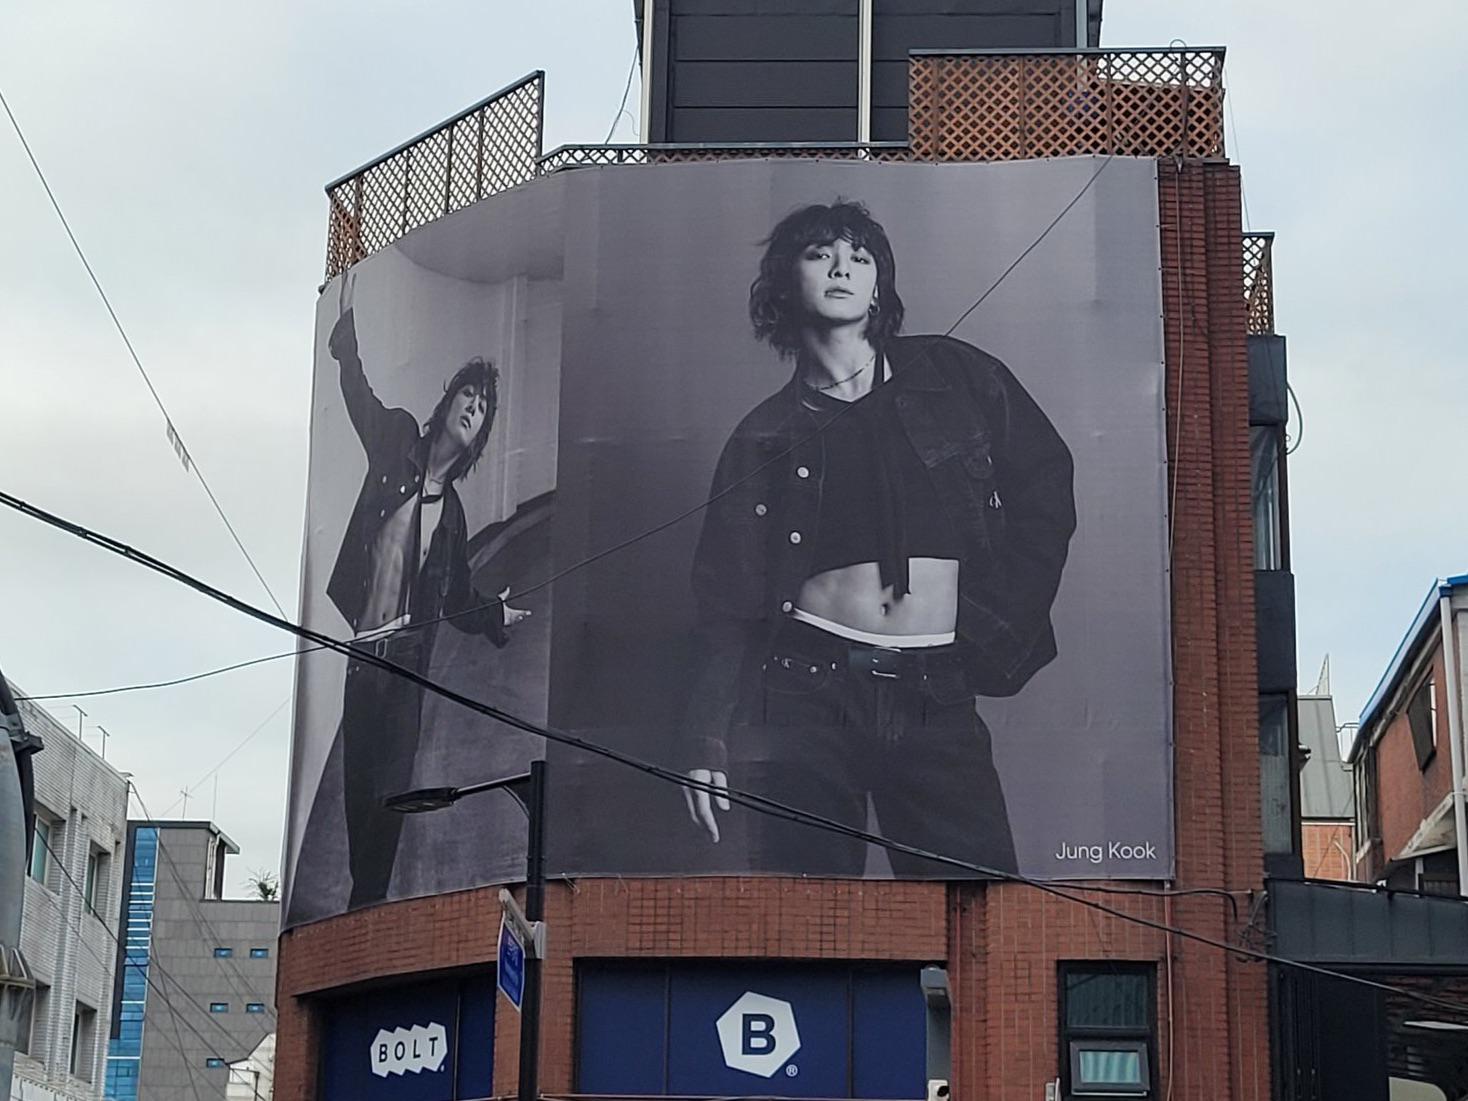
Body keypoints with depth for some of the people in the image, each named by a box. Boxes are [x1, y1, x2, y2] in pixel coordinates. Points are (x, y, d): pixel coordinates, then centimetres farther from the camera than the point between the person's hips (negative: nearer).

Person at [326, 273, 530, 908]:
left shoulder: (452, 511, 14)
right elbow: (355, 385, -1)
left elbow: (457, 603, 20)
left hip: (408, 663, 1)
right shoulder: (397, 445, 9)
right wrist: (346, 326, -11)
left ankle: (370, 900, -5)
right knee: (358, 780, -1)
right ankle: (361, 900, 7)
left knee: (390, 788, -7)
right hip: (364, 650, -1)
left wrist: (498, 617, 8)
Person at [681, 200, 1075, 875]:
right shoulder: (765, 437, 10)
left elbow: (1045, 493, 15)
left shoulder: (956, 377, 12)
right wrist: (708, 741, 1)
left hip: (937, 699, 0)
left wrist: (1000, 628, 6)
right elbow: (725, 604, 9)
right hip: (805, 694, 0)